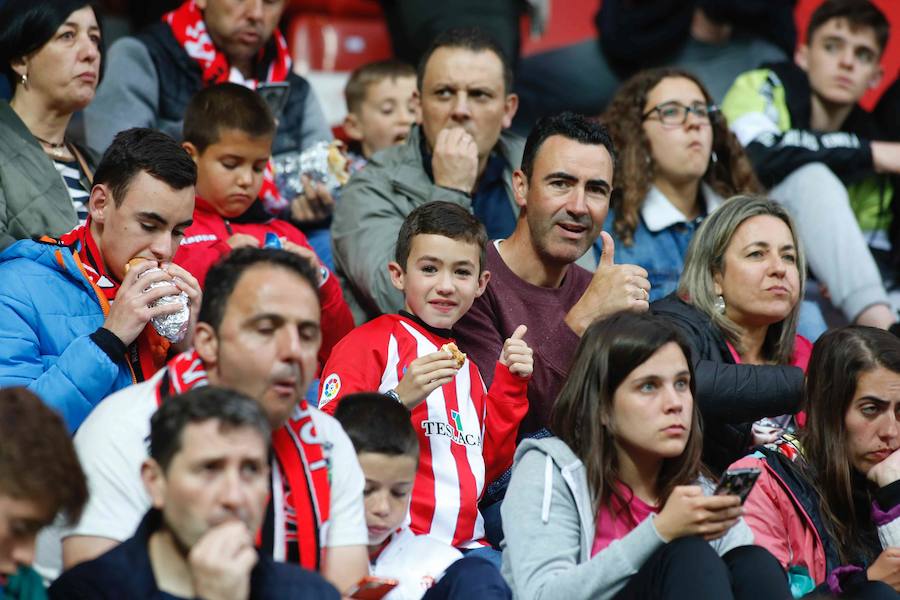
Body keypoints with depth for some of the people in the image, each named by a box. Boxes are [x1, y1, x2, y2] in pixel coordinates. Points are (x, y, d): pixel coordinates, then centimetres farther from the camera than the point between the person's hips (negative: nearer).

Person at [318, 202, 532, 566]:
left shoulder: (465, 368, 25)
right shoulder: (368, 343, 1)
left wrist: (509, 384, 14)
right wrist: (399, 400, -21)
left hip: (467, 542, 7)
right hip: (393, 542, -7)